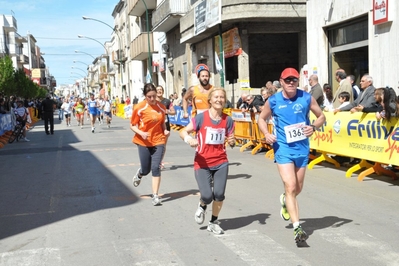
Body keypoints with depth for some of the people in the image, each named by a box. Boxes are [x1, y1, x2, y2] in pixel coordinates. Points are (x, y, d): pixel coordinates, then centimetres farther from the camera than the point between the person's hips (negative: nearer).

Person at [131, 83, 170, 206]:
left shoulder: (161, 107, 0)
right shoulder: (139, 108, -11)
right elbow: (132, 125, -5)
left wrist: (165, 131, -5)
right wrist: (141, 133, -22)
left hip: (158, 141, 1)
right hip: (144, 142, -1)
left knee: (156, 168, -8)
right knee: (146, 170, 8)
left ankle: (155, 195, 1)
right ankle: (139, 173, 47)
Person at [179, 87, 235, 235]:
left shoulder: (228, 120, -1)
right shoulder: (201, 118, -10)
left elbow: (231, 139, 9)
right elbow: (183, 131, -7)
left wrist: (232, 141, -15)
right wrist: (189, 139, -28)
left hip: (221, 163, 3)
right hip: (202, 163, -2)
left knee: (219, 194, -6)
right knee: (207, 196, -12)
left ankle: (214, 222, 21)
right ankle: (202, 206, 28)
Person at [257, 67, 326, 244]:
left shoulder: (307, 98, -2)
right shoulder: (273, 101, -4)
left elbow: (321, 116, 9)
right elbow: (261, 119, 11)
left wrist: (313, 127, -13)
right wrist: (266, 134, -8)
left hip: (302, 147, 3)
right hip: (283, 148, -2)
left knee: (298, 189, 15)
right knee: (290, 187, -14)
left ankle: (285, 200, 51)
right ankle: (297, 227, -12)